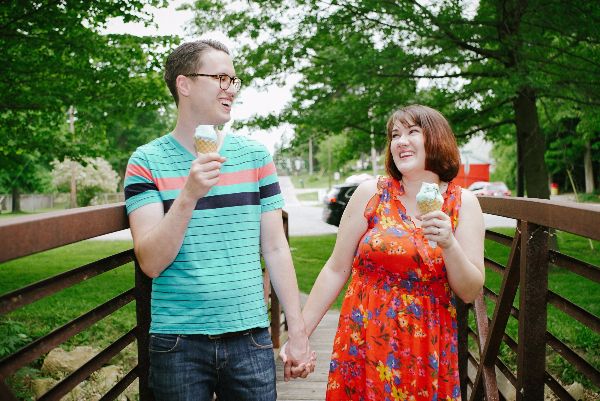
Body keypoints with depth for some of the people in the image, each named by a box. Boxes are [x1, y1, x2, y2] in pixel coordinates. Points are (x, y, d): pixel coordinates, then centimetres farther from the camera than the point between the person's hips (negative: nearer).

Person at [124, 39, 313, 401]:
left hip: (250, 338, 2)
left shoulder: (255, 156, 4)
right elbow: (151, 262, -11)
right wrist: (189, 195, -25)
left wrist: (299, 332, 3)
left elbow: (275, 249, 5)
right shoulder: (147, 161, -3)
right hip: (178, 343, -1)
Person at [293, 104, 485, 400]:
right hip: (364, 342, 0)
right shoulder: (371, 193, -4)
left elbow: (470, 293, -3)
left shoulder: (463, 203, -1)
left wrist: (449, 244, -20)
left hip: (428, 350, 1)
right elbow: (336, 270, -1)